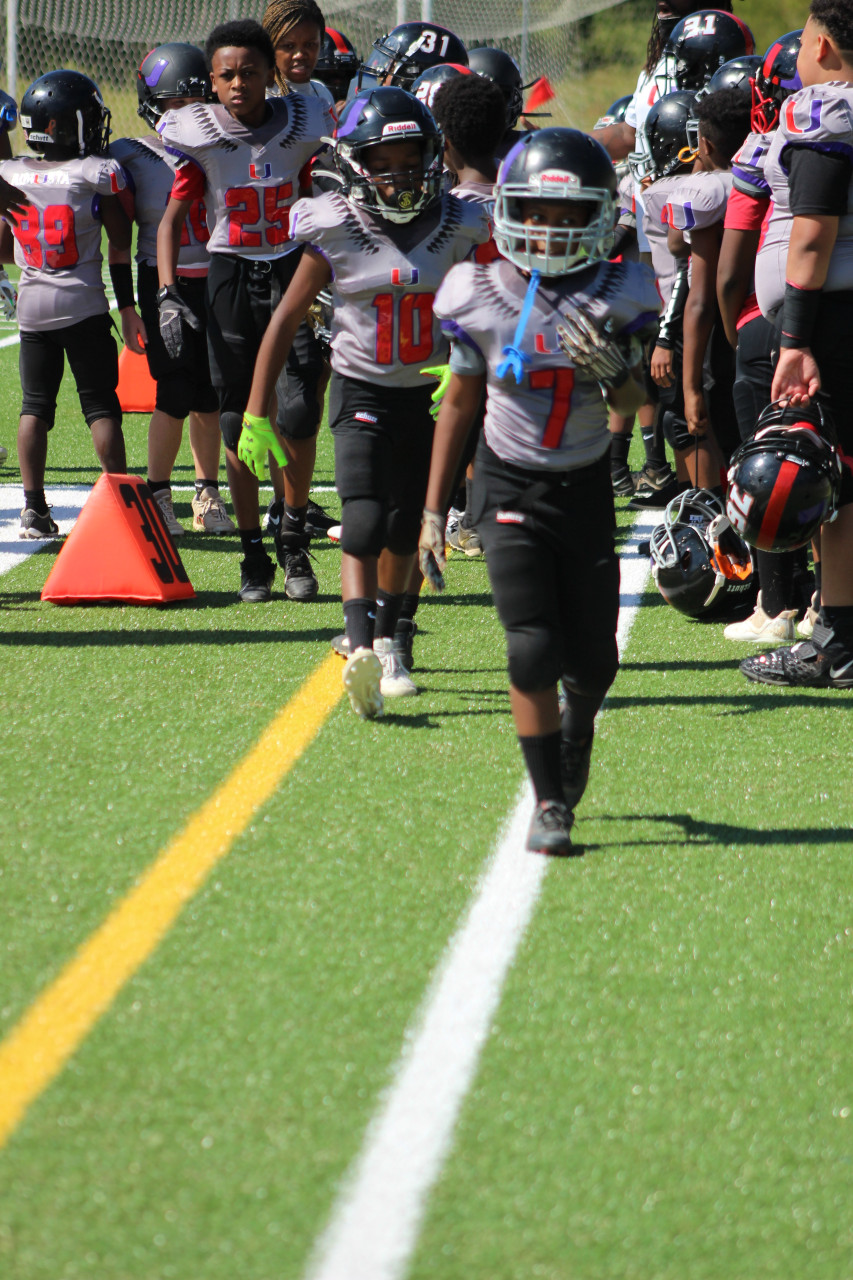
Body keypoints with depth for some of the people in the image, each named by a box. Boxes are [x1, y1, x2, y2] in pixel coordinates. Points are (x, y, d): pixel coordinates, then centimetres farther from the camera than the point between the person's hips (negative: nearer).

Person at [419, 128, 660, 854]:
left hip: (586, 488, 1)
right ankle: (550, 802, -6)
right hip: (510, 488, -1)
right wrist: (433, 511, 6)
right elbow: (460, 404, 3)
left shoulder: (616, 297, -9)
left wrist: (613, 372, -27)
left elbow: (637, 405, -2)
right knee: (533, 646, -16)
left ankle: (576, 735, 40)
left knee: (592, 660, 5)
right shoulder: (483, 297, -10)